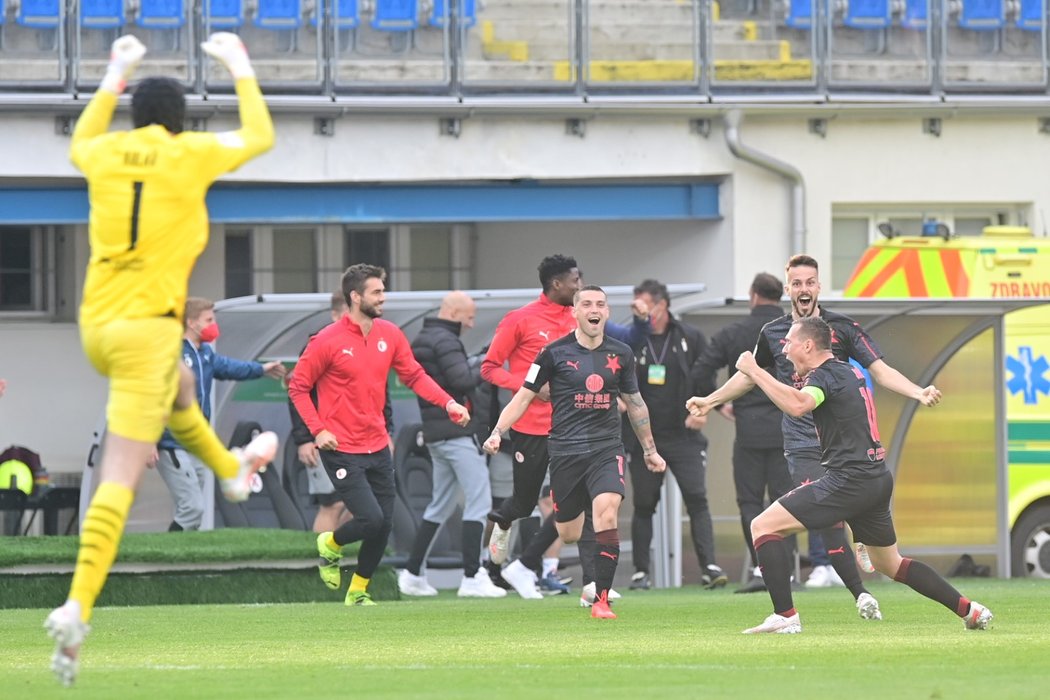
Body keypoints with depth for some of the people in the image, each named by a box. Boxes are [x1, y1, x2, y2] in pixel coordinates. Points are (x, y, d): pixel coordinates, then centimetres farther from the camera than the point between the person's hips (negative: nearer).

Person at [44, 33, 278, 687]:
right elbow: (260, 136, 15)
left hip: (96, 325, 6)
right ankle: (78, 607, -25)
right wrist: (240, 67, 27)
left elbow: (81, 140, 34)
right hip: (148, 329, -6)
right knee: (120, 476, -13)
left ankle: (231, 469, 61)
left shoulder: (103, 154, 7)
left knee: (180, 387, 38)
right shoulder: (189, 154, -4)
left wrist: (115, 75, 41)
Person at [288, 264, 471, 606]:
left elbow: (414, 375, 11)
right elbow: (298, 387, -5)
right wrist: (318, 429, -14)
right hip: (341, 449, -6)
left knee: (384, 525, 4)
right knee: (371, 519, -14)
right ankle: (330, 545, 18)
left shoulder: (390, 334, 5)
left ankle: (358, 591, 23)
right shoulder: (327, 341, -11)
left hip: (377, 448, 6)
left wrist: (448, 403, -4)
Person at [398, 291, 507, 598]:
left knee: (440, 505, 16)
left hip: (434, 434, 10)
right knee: (478, 501, -8)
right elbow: (462, 380, -24)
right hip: (457, 432, -10)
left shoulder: (421, 342, 17)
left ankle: (412, 573, 16)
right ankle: (472, 578, -11)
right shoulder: (445, 341, -13)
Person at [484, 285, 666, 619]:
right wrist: (497, 432, -10)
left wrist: (649, 449, 27)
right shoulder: (555, 353, -1)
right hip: (565, 451, -1)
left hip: (607, 450, 1)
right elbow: (524, 396, 3)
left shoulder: (621, 354, 9)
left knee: (607, 515, -21)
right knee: (567, 535, 2)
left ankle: (601, 600, -18)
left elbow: (634, 402, 22)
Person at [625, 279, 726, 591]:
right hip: (644, 438, 1)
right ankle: (640, 572, 12)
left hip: (684, 436, -1)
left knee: (697, 500, -12)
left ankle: (709, 566, -15)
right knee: (643, 506, 5)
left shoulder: (690, 338, 2)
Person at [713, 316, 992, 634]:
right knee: (890, 564, 24)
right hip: (879, 478, 10)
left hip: (849, 480, -10)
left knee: (763, 526, -8)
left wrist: (754, 371, -27)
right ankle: (969, 609, 22)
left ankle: (785, 616, -16)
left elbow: (798, 405, -32)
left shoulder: (824, 376, -11)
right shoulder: (848, 370, 16)